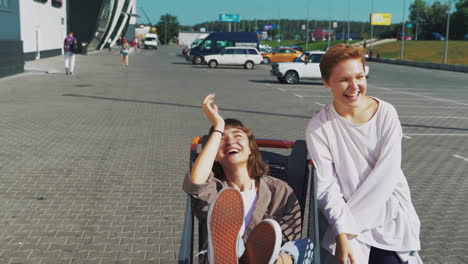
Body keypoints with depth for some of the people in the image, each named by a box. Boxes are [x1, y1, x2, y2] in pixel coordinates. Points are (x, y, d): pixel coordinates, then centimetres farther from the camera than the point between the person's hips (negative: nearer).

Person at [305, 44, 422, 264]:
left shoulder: (386, 113, -6)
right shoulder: (318, 128, -8)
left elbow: (386, 174, -12)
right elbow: (327, 186, -11)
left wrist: (351, 226, -15)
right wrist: (342, 235, -22)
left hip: (391, 211, 1)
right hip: (347, 216, 0)